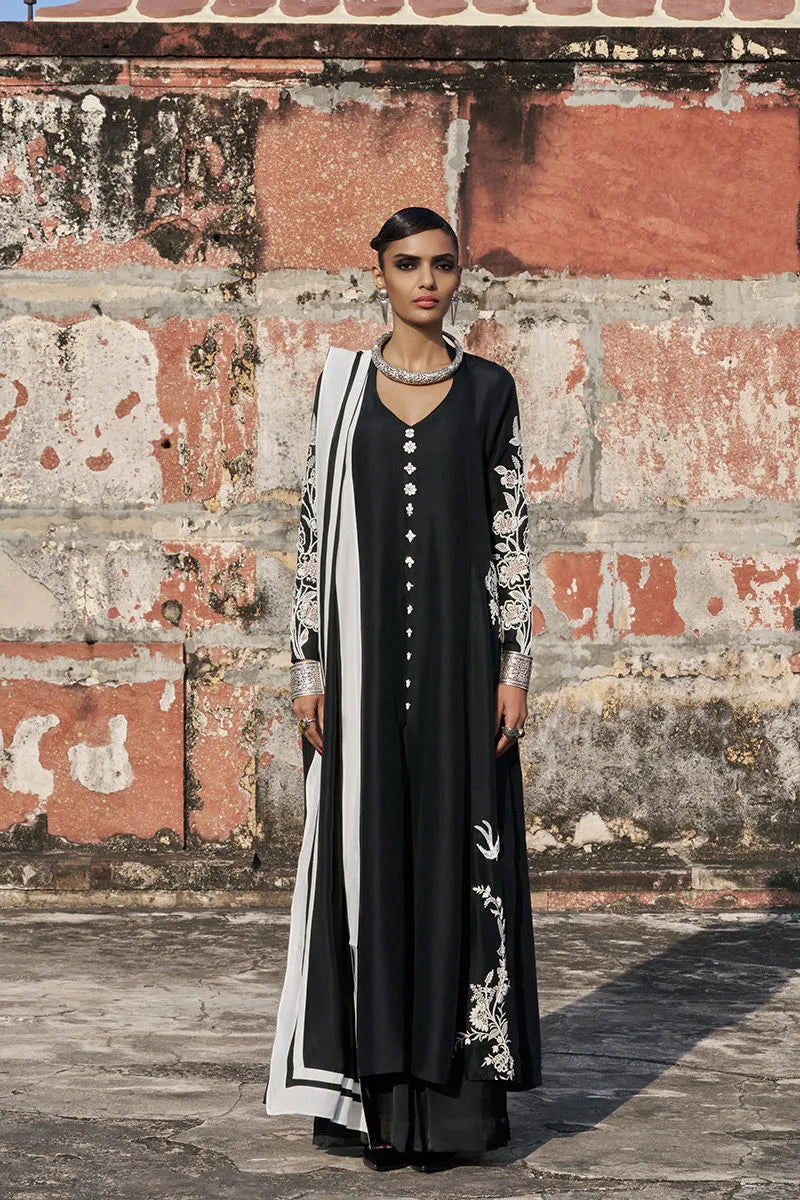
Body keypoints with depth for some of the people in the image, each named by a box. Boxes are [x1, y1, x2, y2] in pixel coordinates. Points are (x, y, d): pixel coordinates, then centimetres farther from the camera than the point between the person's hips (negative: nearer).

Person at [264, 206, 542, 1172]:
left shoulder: (489, 389, 5)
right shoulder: (341, 385, 7)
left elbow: (512, 531, 3)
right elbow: (315, 527, 5)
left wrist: (515, 666, -4)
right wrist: (308, 665, 0)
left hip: (460, 647, -1)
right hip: (365, 647, 1)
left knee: (456, 852, 0)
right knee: (371, 851, 2)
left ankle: (451, 1092, 8)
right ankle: (378, 1093, 10)